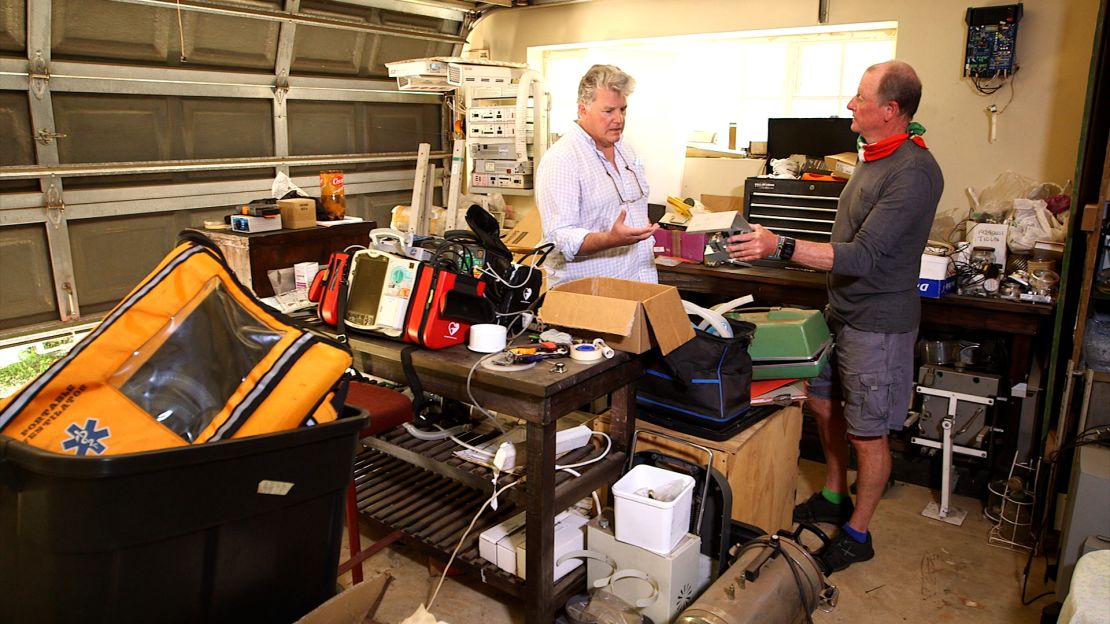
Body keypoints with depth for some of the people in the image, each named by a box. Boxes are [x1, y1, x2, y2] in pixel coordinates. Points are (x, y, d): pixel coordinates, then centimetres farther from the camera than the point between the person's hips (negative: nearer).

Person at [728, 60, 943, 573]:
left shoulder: (913, 172, -22)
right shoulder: (873, 157, 8)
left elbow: (863, 256, -29)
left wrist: (782, 247, -34)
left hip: (877, 323, -9)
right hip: (842, 309, 10)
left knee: (868, 433, 4)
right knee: (823, 401, 19)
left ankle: (856, 534, 22)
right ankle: (833, 498, 39)